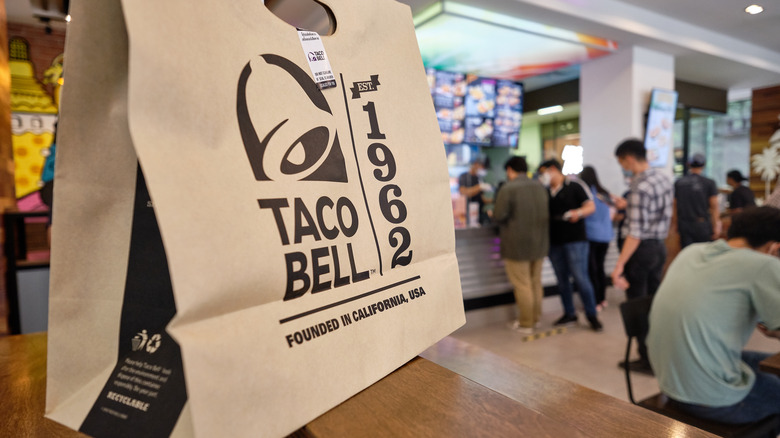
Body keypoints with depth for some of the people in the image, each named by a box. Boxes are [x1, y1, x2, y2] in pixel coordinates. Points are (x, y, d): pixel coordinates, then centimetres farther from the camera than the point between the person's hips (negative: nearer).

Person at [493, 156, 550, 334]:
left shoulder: (508, 189, -16)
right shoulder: (539, 187, 6)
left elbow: (499, 216, -19)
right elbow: (546, 213, 11)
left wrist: (492, 213, 3)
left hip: (517, 245, -7)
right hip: (539, 243, 7)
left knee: (522, 285, 2)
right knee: (536, 282, 18)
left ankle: (526, 324, 11)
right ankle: (536, 317, 30)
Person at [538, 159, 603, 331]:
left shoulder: (574, 186, -3)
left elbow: (591, 206, -7)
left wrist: (579, 212, -26)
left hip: (575, 240, -6)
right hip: (554, 242, 6)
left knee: (580, 278, -7)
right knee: (562, 280, 10)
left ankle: (592, 315, 7)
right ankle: (569, 314, 21)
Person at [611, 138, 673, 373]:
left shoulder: (640, 188, -22)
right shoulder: (664, 178, 5)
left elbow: (636, 233, -25)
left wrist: (619, 265, -25)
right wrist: (627, 206, 30)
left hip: (642, 249, -8)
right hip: (660, 246, 8)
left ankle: (647, 360, 13)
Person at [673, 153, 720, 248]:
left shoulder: (678, 183, 3)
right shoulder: (709, 183, -5)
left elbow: (675, 205, 7)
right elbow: (714, 206, -5)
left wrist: (676, 224, 16)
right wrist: (716, 225, 0)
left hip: (683, 224, 2)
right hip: (702, 224, -2)